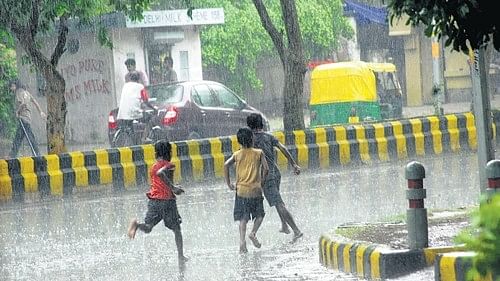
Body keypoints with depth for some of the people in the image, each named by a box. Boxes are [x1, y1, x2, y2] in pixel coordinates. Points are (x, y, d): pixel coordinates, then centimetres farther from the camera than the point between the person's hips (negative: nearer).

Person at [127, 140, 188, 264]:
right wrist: (172, 187, -25)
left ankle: (136, 224, -33)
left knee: (147, 228, 0)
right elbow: (161, 173, -28)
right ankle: (181, 256, 16)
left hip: (153, 200, 5)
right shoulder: (169, 165, -7)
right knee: (177, 229, 12)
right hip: (167, 199, -5)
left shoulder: (154, 167, 15)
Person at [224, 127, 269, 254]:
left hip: (241, 190, 2)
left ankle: (242, 241, -9)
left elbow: (226, 165, -9)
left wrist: (229, 183, -2)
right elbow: (266, 169, -7)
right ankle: (253, 233, -8)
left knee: (243, 218, 6)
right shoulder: (258, 153, 1)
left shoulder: (237, 154, 5)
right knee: (259, 214, 15)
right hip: (255, 189, -2)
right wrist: (261, 181, 9)